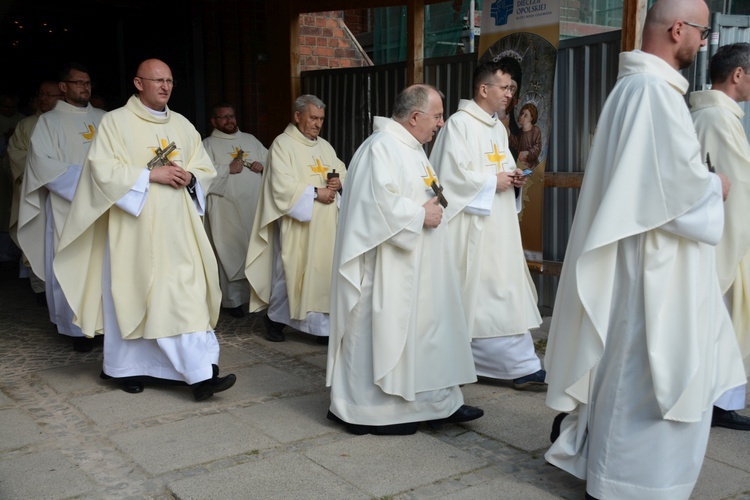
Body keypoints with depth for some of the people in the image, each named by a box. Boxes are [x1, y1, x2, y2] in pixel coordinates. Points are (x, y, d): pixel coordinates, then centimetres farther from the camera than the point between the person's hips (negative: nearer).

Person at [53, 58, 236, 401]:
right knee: (132, 292, 3)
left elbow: (205, 169, 16)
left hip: (177, 225, 4)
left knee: (188, 292, -3)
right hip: (135, 225, -4)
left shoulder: (182, 125, 14)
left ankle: (201, 374, -1)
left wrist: (188, 177, -6)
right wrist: (151, 174, -16)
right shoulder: (116, 122, -1)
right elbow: (103, 169, -11)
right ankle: (123, 367, 20)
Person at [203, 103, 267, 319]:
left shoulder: (250, 140, 18)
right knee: (232, 252, -1)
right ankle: (233, 299, 8)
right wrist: (228, 168, -14)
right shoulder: (208, 144, 4)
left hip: (255, 205, 4)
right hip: (227, 208, -4)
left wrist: (263, 165, 0)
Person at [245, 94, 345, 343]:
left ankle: (322, 326, 10)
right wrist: (315, 192, -16)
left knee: (325, 271, 3)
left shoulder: (325, 146, 16)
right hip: (297, 223, -6)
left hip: (325, 224, 6)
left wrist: (339, 181, -3)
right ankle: (274, 318, 21)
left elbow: (343, 172, 19)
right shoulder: (282, 144, -5)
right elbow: (283, 185, -15)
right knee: (291, 272, 0)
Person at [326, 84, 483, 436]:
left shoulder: (410, 147, 16)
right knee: (381, 331, -1)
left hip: (414, 265, 11)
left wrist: (431, 204, 9)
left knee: (426, 327, 14)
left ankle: (437, 401, 24)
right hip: (386, 266, -11)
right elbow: (380, 202, -27)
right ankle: (367, 410, 12)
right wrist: (421, 214, -16)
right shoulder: (382, 147, -17)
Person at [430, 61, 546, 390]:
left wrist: (513, 178, 3)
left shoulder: (498, 127, 16)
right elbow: (452, 174, -17)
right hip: (471, 224, -8)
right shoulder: (459, 124, -10)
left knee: (505, 291, 7)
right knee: (474, 292, -2)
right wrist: (493, 182, -12)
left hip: (498, 224, 8)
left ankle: (519, 366, 12)